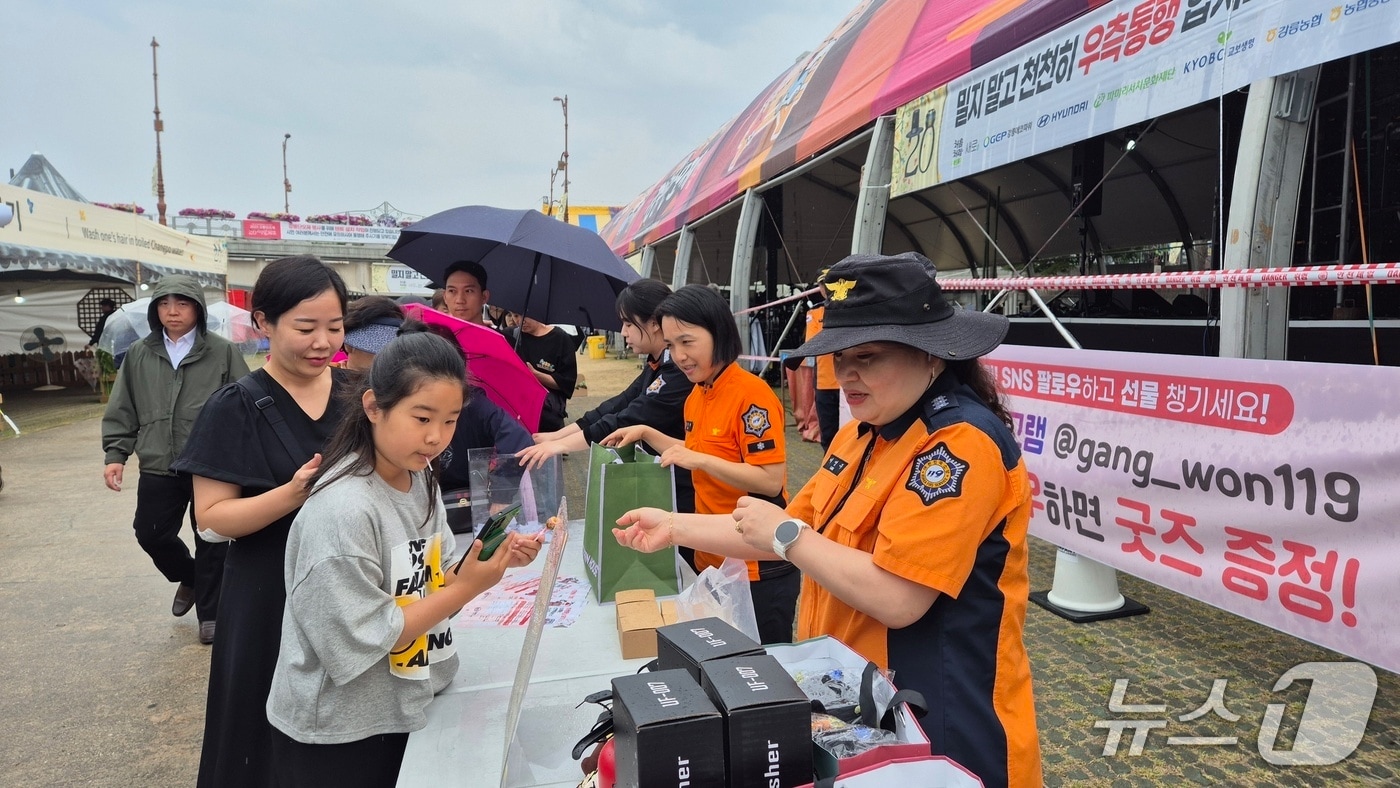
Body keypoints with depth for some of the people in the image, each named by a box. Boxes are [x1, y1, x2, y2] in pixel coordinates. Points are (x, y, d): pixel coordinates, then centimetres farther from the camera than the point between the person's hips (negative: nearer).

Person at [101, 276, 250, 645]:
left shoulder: (222, 352, -6)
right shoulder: (139, 355, 6)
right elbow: (122, 410, 11)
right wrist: (116, 454, 3)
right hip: (158, 467, 4)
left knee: (211, 540, 5)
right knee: (150, 533, 10)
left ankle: (210, 612, 21)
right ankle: (188, 577, 40)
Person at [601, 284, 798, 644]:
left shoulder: (751, 394, -20)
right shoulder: (697, 395, 6)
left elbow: (771, 482, -22)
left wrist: (700, 460, -27)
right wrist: (647, 433, 10)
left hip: (758, 569, -8)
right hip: (712, 561, 9)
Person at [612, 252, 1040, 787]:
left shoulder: (961, 445, -24)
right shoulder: (860, 435, 6)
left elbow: (896, 599, -28)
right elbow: (799, 531, 11)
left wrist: (784, 536, -19)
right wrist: (675, 528, 7)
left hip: (942, 727, -9)